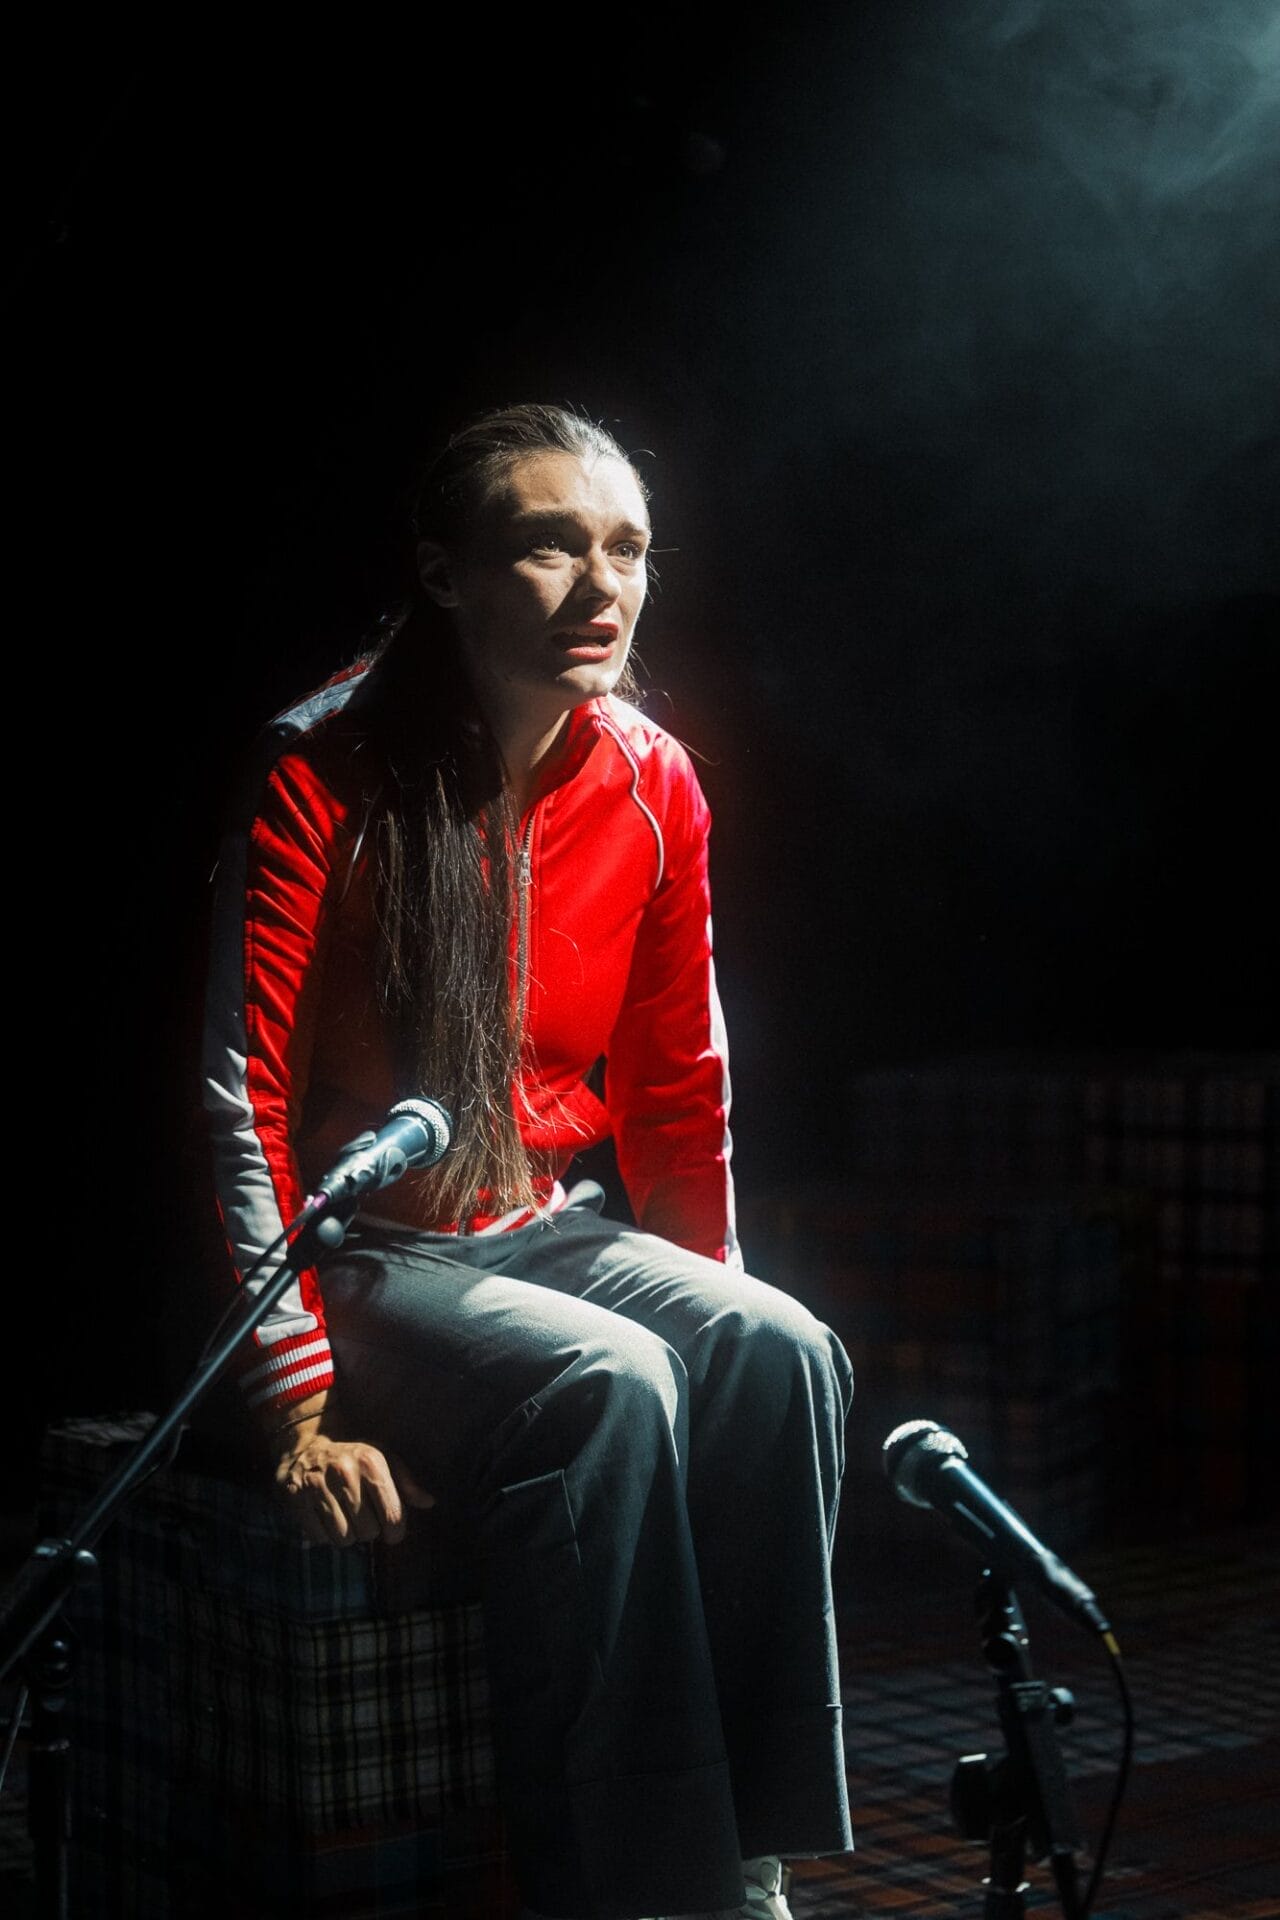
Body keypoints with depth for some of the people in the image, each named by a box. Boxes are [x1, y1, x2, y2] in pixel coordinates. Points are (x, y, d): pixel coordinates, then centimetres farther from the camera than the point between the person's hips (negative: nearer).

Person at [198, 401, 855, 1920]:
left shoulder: (654, 790, 1)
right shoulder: (322, 779, -15)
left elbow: (677, 1085, 12)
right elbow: (245, 1105, -18)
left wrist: (710, 1309, 8)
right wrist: (300, 1413, -23)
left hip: (544, 1224, 5)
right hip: (359, 1254, -5)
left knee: (785, 1356, -22)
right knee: (604, 1384, -32)